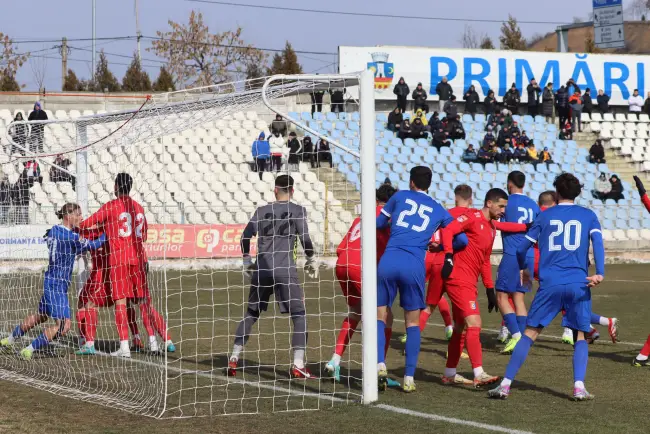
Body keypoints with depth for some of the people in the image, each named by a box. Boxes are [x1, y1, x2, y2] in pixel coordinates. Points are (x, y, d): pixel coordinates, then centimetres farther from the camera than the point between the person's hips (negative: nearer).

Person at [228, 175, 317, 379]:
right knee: (299, 315, 1)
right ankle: (298, 365, -11)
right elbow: (305, 238, -6)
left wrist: (247, 261, 22)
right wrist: (312, 260, 9)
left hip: (261, 270, 4)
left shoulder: (261, 211, 11)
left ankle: (234, 358, 13)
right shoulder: (297, 210, 1)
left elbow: (245, 236, 9)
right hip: (285, 270, -4)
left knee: (251, 314, 15)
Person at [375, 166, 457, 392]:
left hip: (389, 261, 0)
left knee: (380, 316, 10)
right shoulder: (439, 211, 18)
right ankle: (409, 378, 6)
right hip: (414, 265, 0)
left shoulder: (400, 196, 16)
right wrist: (448, 253, 30)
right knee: (413, 322, 11)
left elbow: (379, 223, 26)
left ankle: (380, 364, -10)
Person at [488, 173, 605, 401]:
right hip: (579, 285, 0)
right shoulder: (588, 215, 10)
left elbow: (521, 248, 15)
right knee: (580, 336, 13)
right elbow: (597, 240, -8)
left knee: (529, 334, 4)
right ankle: (579, 386, -4)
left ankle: (505, 385, -2)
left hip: (549, 285, 0)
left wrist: (523, 269, 34)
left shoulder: (545, 216, 12)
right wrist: (600, 273, -16)